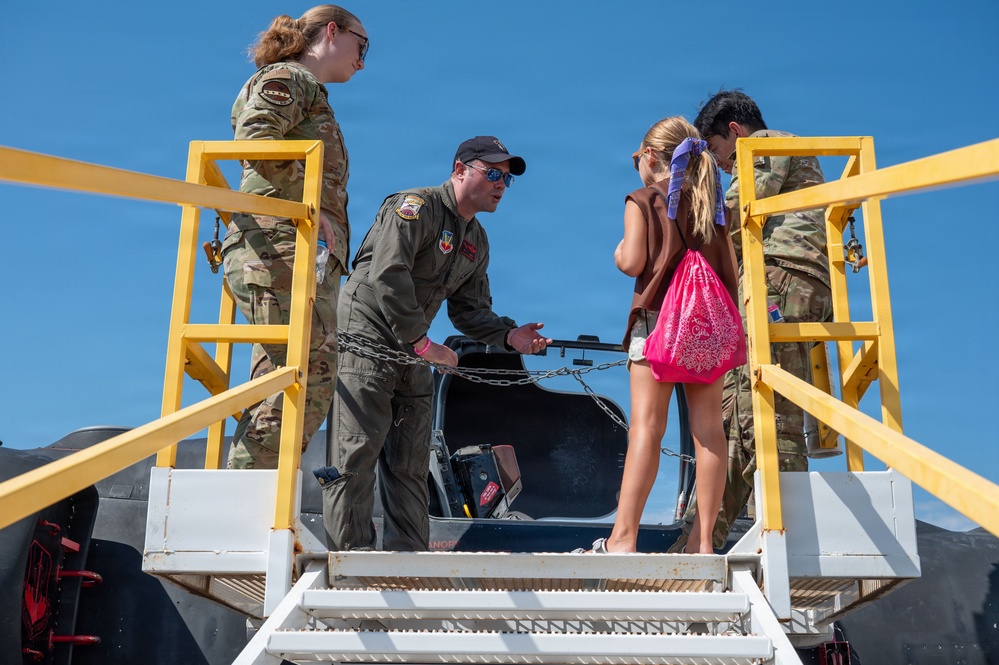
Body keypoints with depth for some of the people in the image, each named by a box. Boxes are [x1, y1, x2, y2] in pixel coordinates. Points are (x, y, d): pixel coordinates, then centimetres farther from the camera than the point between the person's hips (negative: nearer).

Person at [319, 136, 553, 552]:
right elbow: (387, 276, -22)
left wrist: (508, 336, -3)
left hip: (412, 352, 9)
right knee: (358, 453, -7)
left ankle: (408, 554, 17)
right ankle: (351, 554, 0)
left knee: (411, 462, 9)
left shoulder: (477, 242, 15)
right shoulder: (415, 207, -12)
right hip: (367, 340, -9)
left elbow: (469, 310, 16)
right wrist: (421, 342, -21)